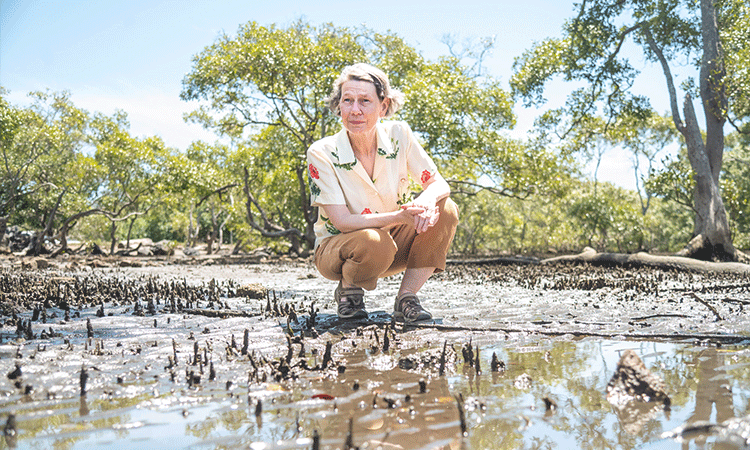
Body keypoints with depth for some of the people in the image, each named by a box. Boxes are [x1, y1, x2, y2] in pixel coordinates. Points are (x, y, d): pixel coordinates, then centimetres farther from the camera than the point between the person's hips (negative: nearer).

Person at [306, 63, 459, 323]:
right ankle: (348, 289, -4)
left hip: (393, 245, 4)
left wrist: (425, 202, -34)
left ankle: (406, 299, -12)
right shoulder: (321, 153, -19)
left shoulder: (398, 135, -10)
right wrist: (401, 216, -36)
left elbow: (439, 184, -8)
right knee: (375, 242, -38)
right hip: (335, 248, -4)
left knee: (446, 211, -19)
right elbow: (342, 221, -23)